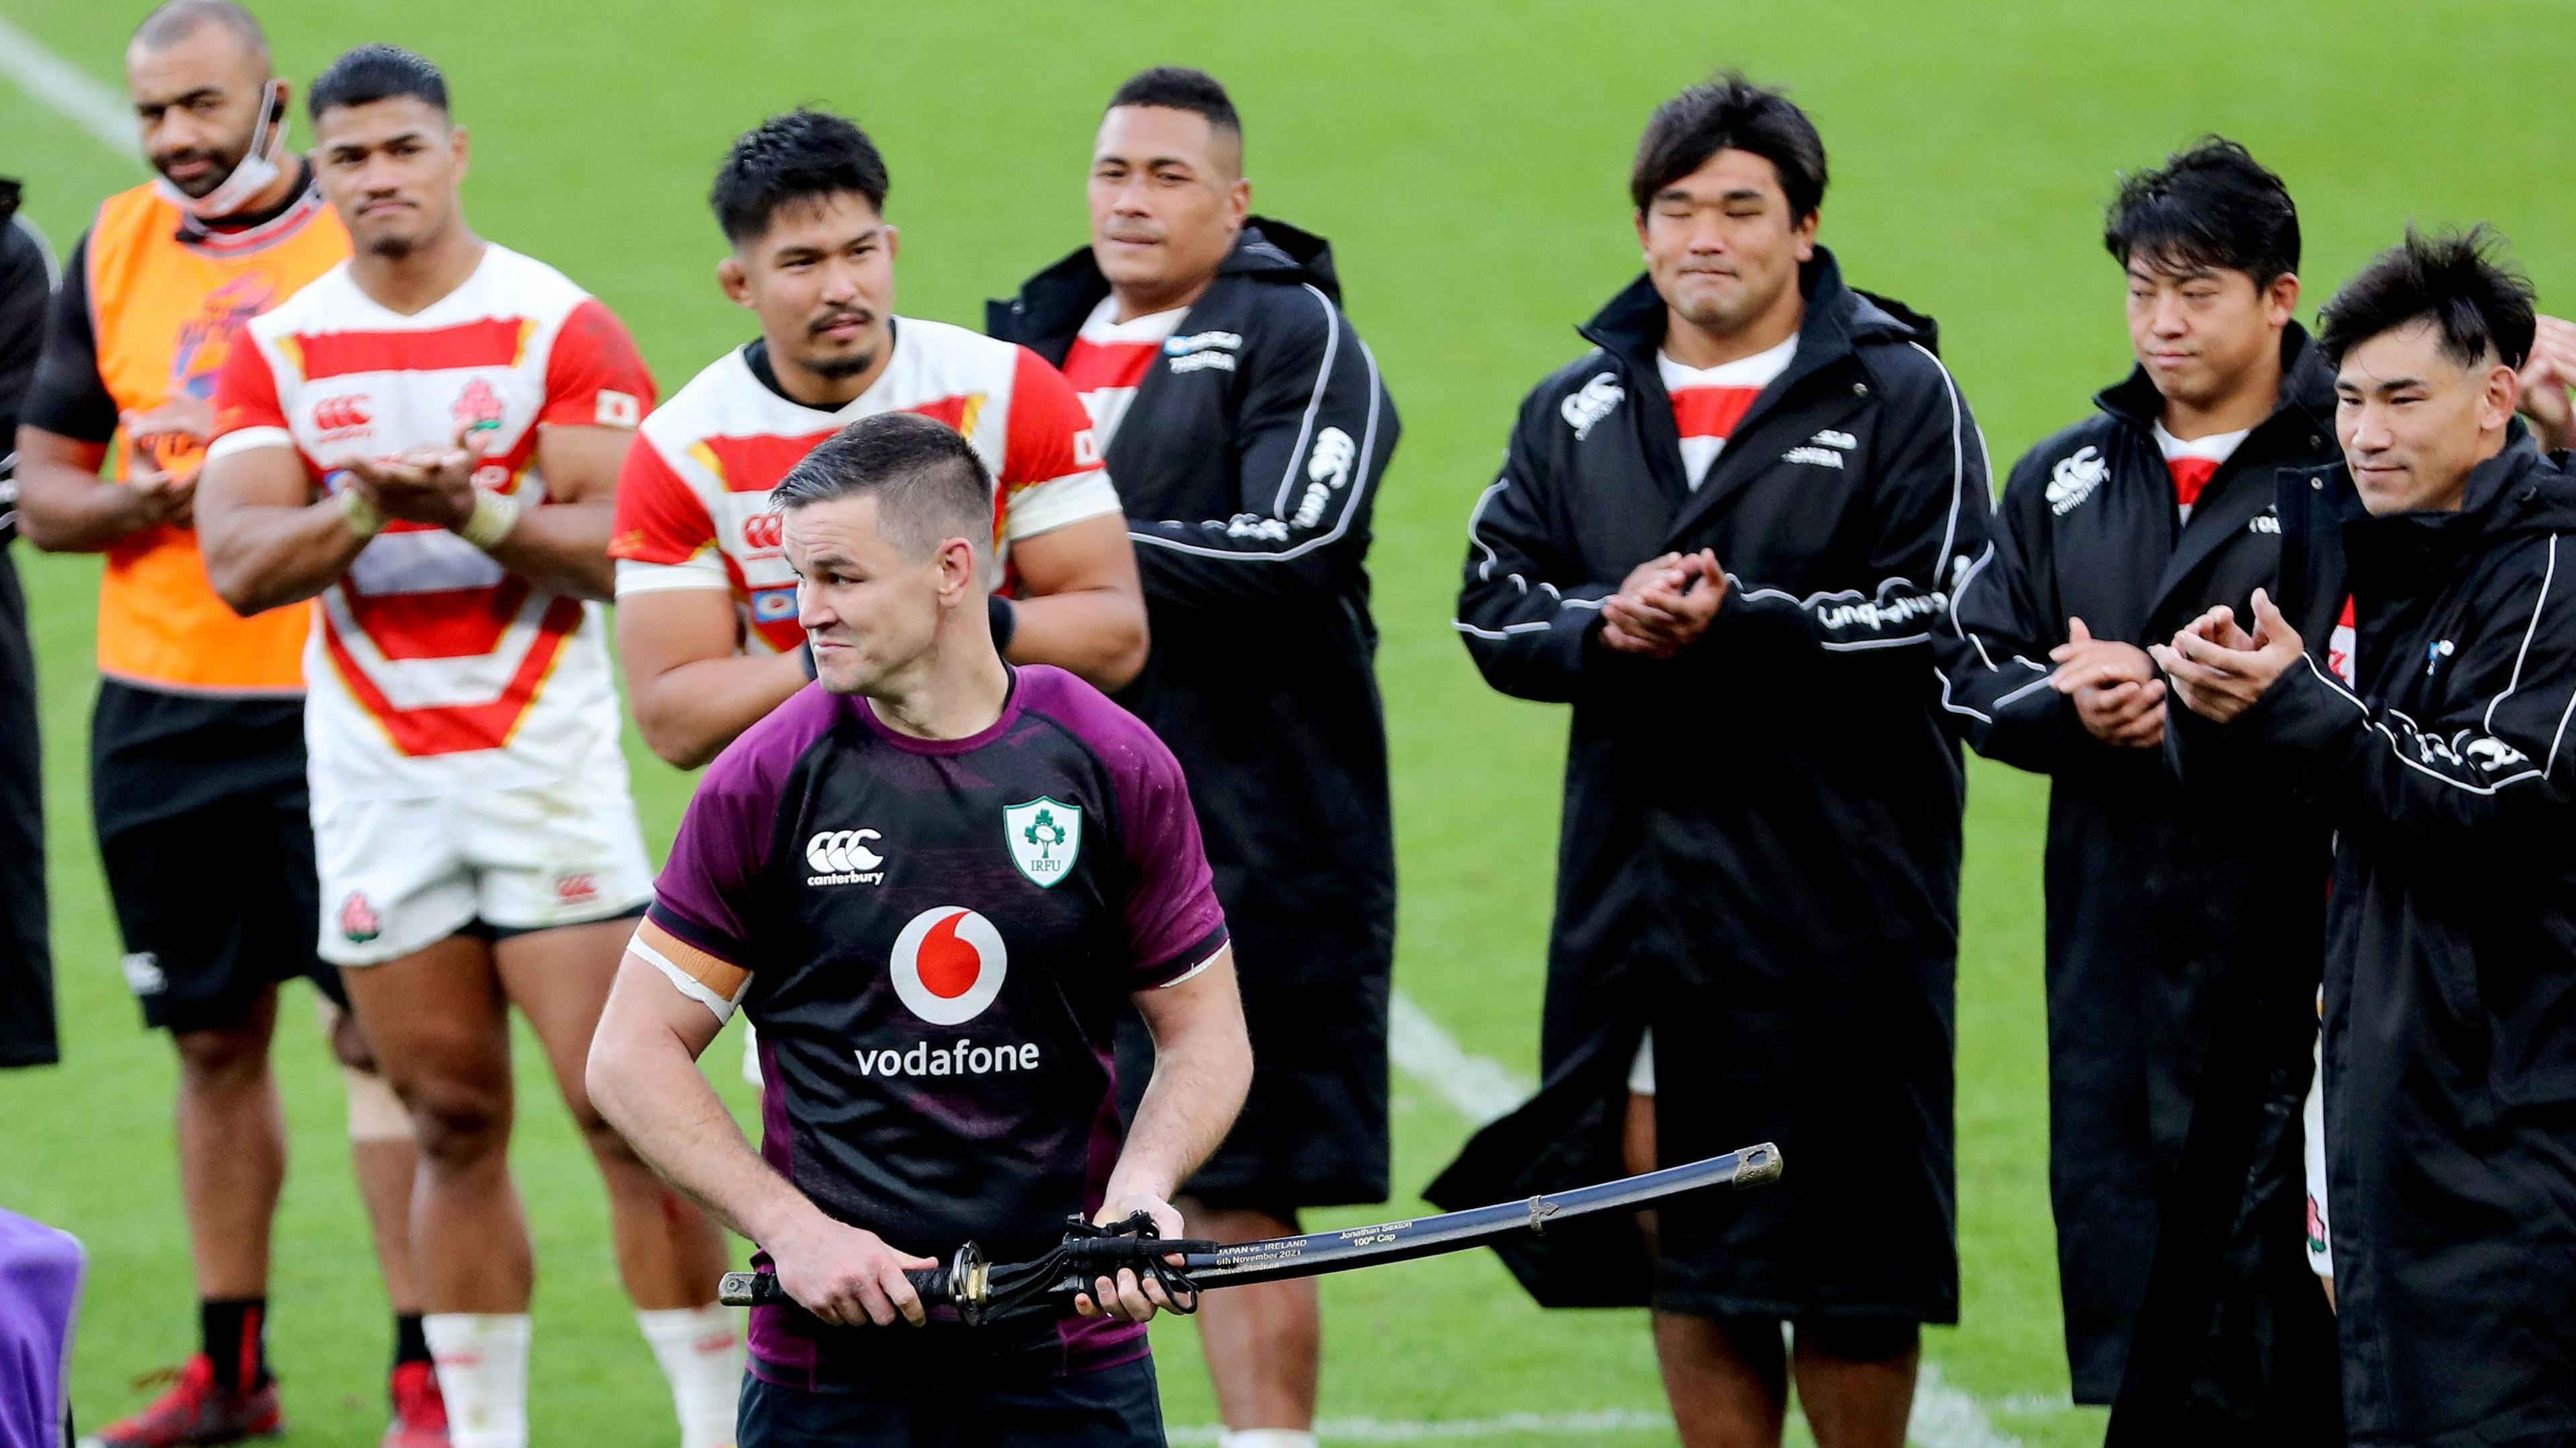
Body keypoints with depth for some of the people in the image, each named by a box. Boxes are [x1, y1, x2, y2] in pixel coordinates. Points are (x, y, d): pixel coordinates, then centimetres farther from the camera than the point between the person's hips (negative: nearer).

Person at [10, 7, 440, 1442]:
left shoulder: (370, 243, -4)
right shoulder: (115, 252, 9)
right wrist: (139, 503, -9)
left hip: (339, 709, -4)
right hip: (159, 714, 4)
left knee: (381, 1028, -7)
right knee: (215, 1039, 11)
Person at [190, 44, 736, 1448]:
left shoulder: (560, 328, -4)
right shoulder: (278, 351, 6)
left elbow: (621, 544, -11)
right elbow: (236, 562, -5)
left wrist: (477, 511, -26)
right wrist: (365, 508, -22)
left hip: (546, 756, -3)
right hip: (374, 780, 3)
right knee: (454, 1128, 7)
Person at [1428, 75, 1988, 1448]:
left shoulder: (1899, 397, -1)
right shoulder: (1575, 410, 14)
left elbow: (1945, 615, -10)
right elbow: (1494, 609, 9)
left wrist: (1739, 623, -20)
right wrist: (1604, 628, -12)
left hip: (1840, 887, -4)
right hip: (1636, 880, 4)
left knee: (1848, 1252, -1)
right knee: (1687, 1249, 7)